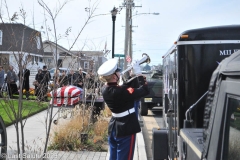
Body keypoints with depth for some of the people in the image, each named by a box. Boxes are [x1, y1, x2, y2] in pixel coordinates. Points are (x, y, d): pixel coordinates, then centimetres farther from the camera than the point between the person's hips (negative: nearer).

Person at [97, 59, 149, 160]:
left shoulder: (105, 89, -2)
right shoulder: (120, 92, -25)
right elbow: (145, 91, -20)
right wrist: (139, 74, -11)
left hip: (113, 127, 8)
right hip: (126, 128, -8)